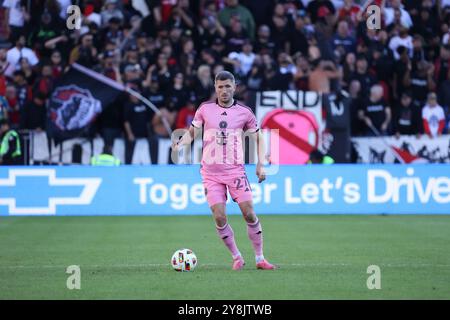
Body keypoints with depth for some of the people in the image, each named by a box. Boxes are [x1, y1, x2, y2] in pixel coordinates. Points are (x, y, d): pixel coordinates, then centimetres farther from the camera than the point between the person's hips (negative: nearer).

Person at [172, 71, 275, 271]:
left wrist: (260, 164, 1)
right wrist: (179, 143, -10)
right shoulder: (205, 109, 4)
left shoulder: (244, 112, 2)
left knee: (249, 213, -9)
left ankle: (260, 258, 3)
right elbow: (191, 132, 11)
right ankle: (237, 258, 9)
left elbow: (258, 138, 11)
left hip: (235, 170, 0)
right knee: (219, 217, -9)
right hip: (211, 172, 1)